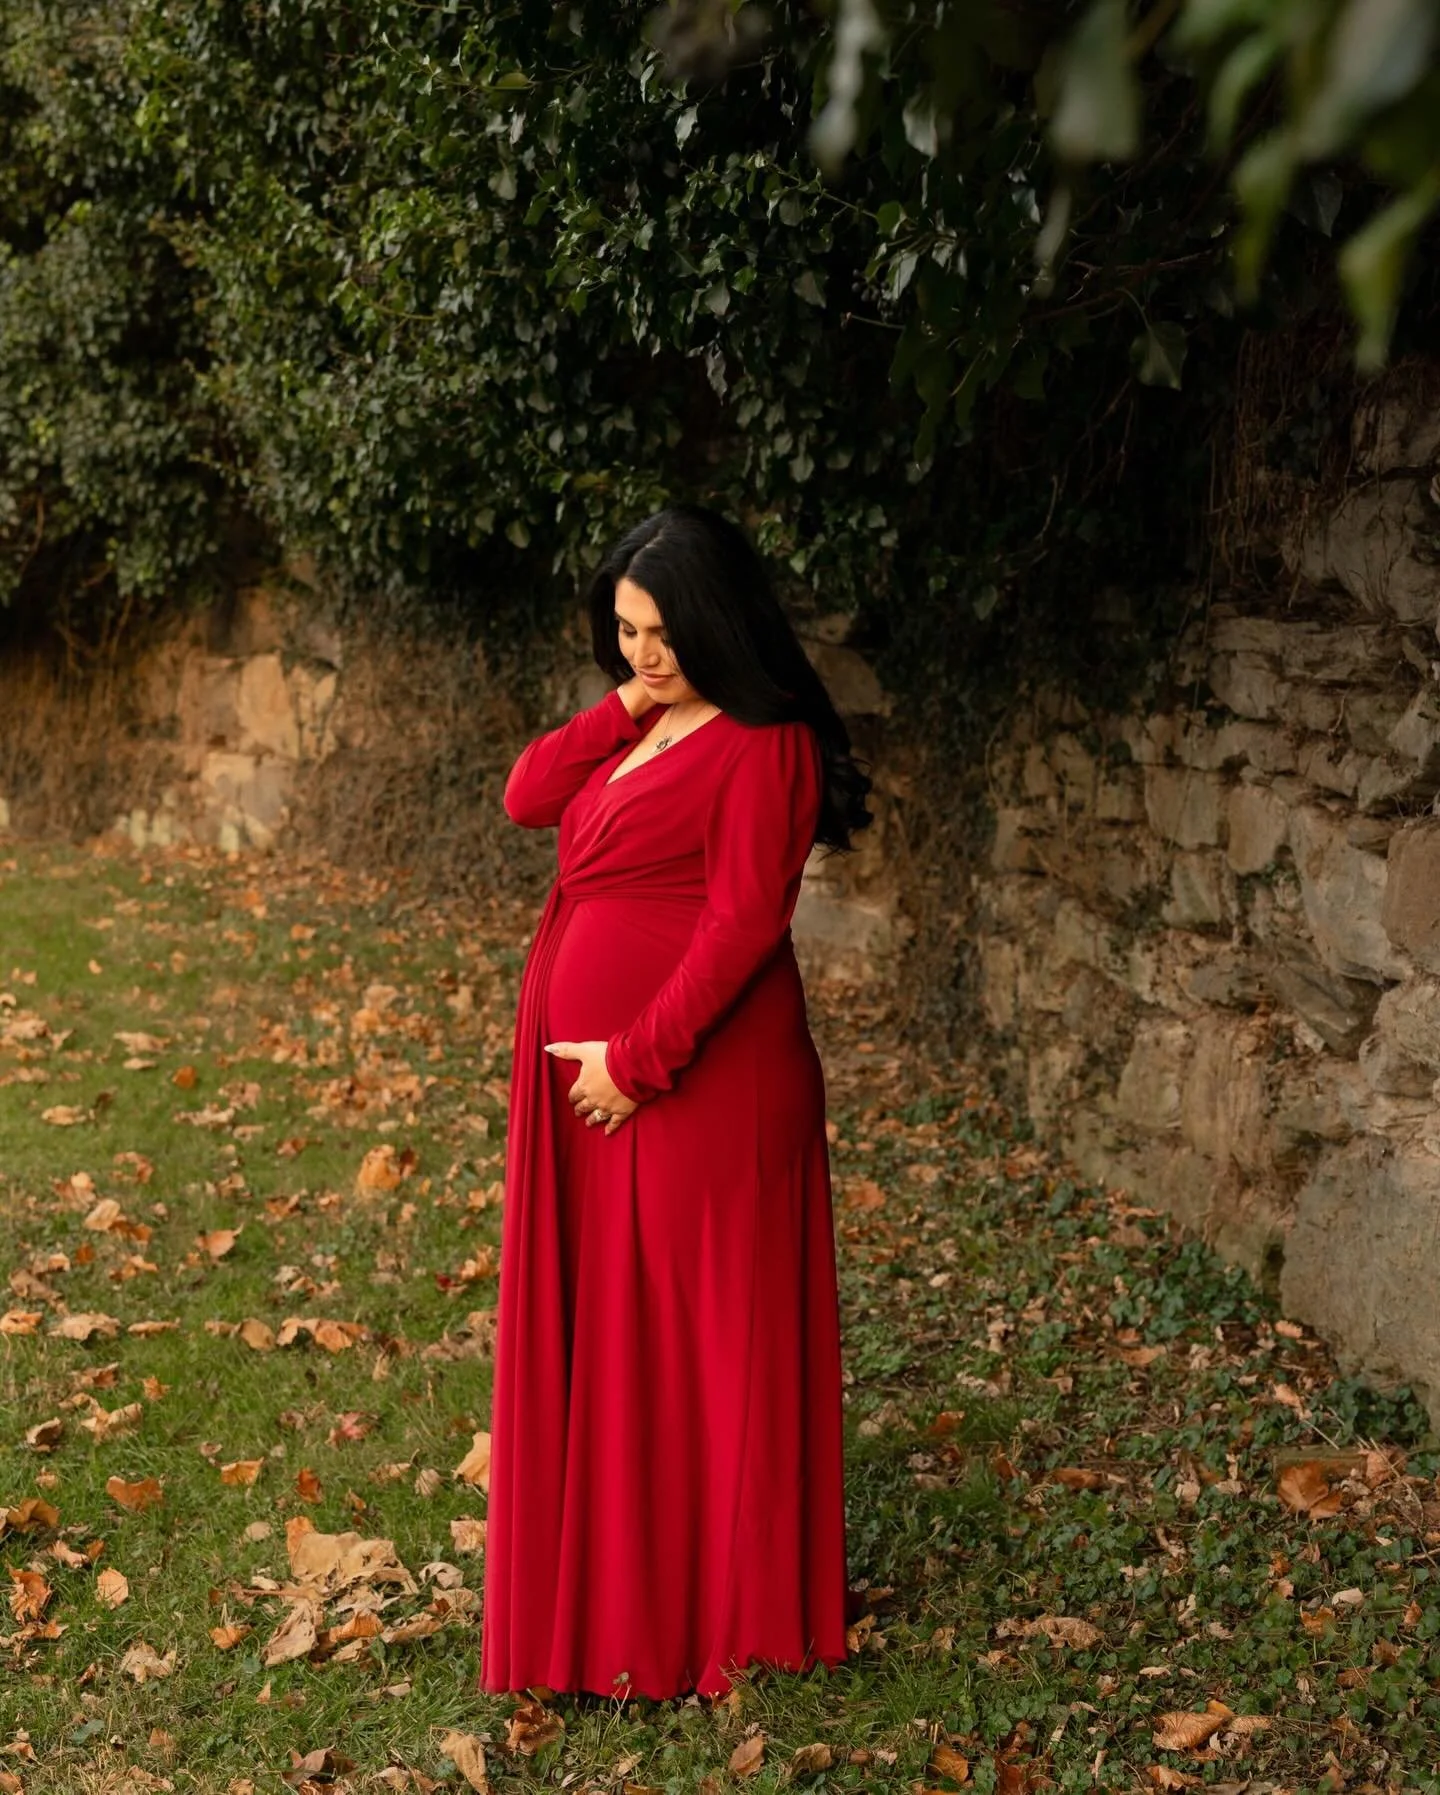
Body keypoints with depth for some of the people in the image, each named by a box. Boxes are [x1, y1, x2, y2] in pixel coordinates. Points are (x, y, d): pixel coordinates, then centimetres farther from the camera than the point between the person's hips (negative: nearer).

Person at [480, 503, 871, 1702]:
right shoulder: (637, 728, 14)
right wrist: (625, 704, -2)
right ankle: (613, 1584, 27)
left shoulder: (760, 744, -12)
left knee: (700, 1325, 2)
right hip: (586, 1062, 9)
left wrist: (640, 1056, -19)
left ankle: (719, 1606, 16)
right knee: (600, 1321, 14)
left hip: (701, 1072, -8)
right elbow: (529, 798, 4)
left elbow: (744, 920, -18)